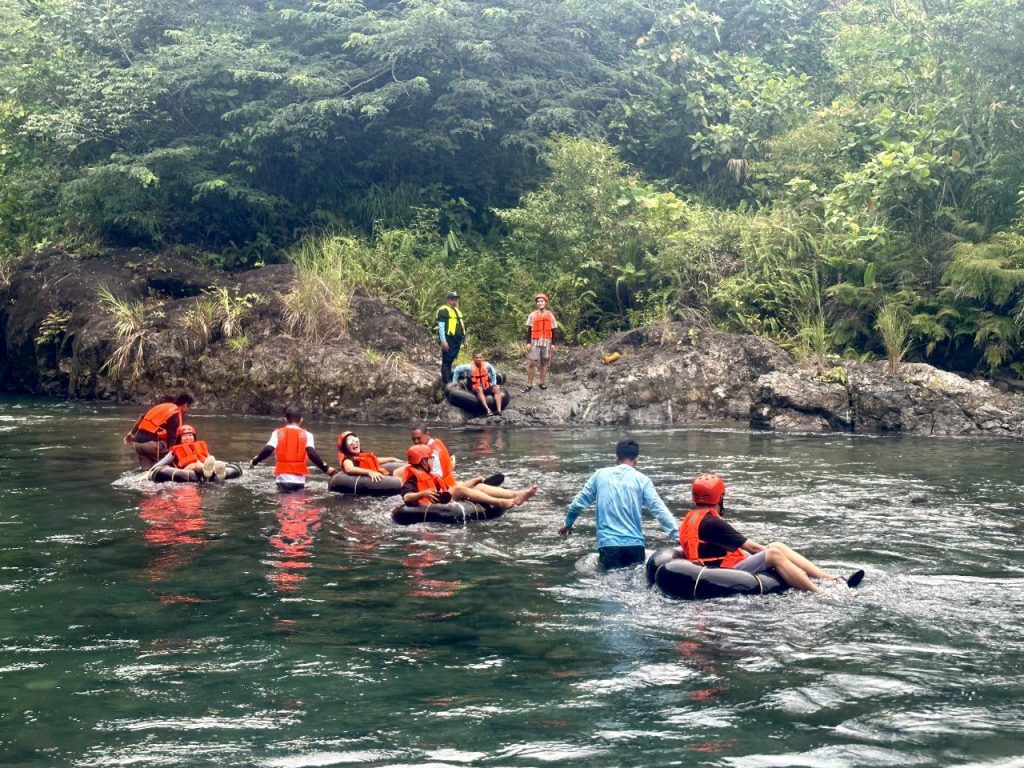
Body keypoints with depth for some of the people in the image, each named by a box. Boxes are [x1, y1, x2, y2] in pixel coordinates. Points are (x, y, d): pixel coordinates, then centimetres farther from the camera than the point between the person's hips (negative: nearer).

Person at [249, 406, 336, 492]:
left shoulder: (277, 433, 5)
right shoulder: (306, 435, 3)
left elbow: (267, 450, -5)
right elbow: (312, 454, -8)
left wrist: (254, 461, 9)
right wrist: (326, 468, -4)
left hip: (283, 479, 0)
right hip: (299, 480, 0)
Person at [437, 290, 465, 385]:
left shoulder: (457, 311, 21)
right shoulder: (443, 310, -7)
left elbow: (461, 326, 25)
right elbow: (441, 326, -13)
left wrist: (464, 340, 21)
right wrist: (443, 341, -20)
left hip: (457, 341, 8)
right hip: (448, 341, -8)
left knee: (451, 361, 13)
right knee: (446, 362, -6)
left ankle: (450, 380, 19)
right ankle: (446, 382, -5)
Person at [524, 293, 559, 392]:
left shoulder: (550, 315, 6)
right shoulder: (532, 315, 2)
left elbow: (553, 330, 8)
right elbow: (529, 330, 3)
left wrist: (553, 343, 2)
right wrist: (528, 342, -4)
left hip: (546, 342, 1)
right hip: (535, 342, -1)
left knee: (544, 362, 7)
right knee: (531, 363, -5)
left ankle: (543, 383, 16)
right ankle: (529, 384, -3)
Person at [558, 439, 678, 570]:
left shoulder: (600, 475, 7)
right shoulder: (642, 480, 2)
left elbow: (579, 502, 14)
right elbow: (659, 509, -6)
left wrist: (568, 523, 30)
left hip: (608, 544, 0)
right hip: (634, 544, 0)